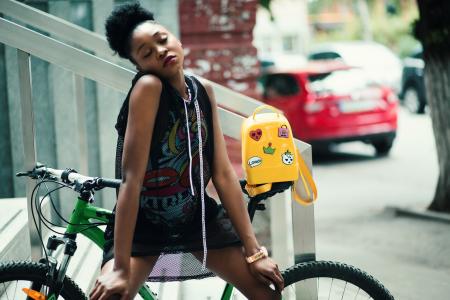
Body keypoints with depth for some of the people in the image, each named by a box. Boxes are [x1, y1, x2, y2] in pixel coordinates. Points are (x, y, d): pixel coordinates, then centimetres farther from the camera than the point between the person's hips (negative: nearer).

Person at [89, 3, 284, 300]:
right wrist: (121, 267, -30)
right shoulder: (148, 87, -24)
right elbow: (132, 178, -28)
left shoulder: (203, 92, -7)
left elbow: (224, 174, -5)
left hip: (197, 217, 5)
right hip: (142, 224, -5)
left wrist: (254, 251, -7)